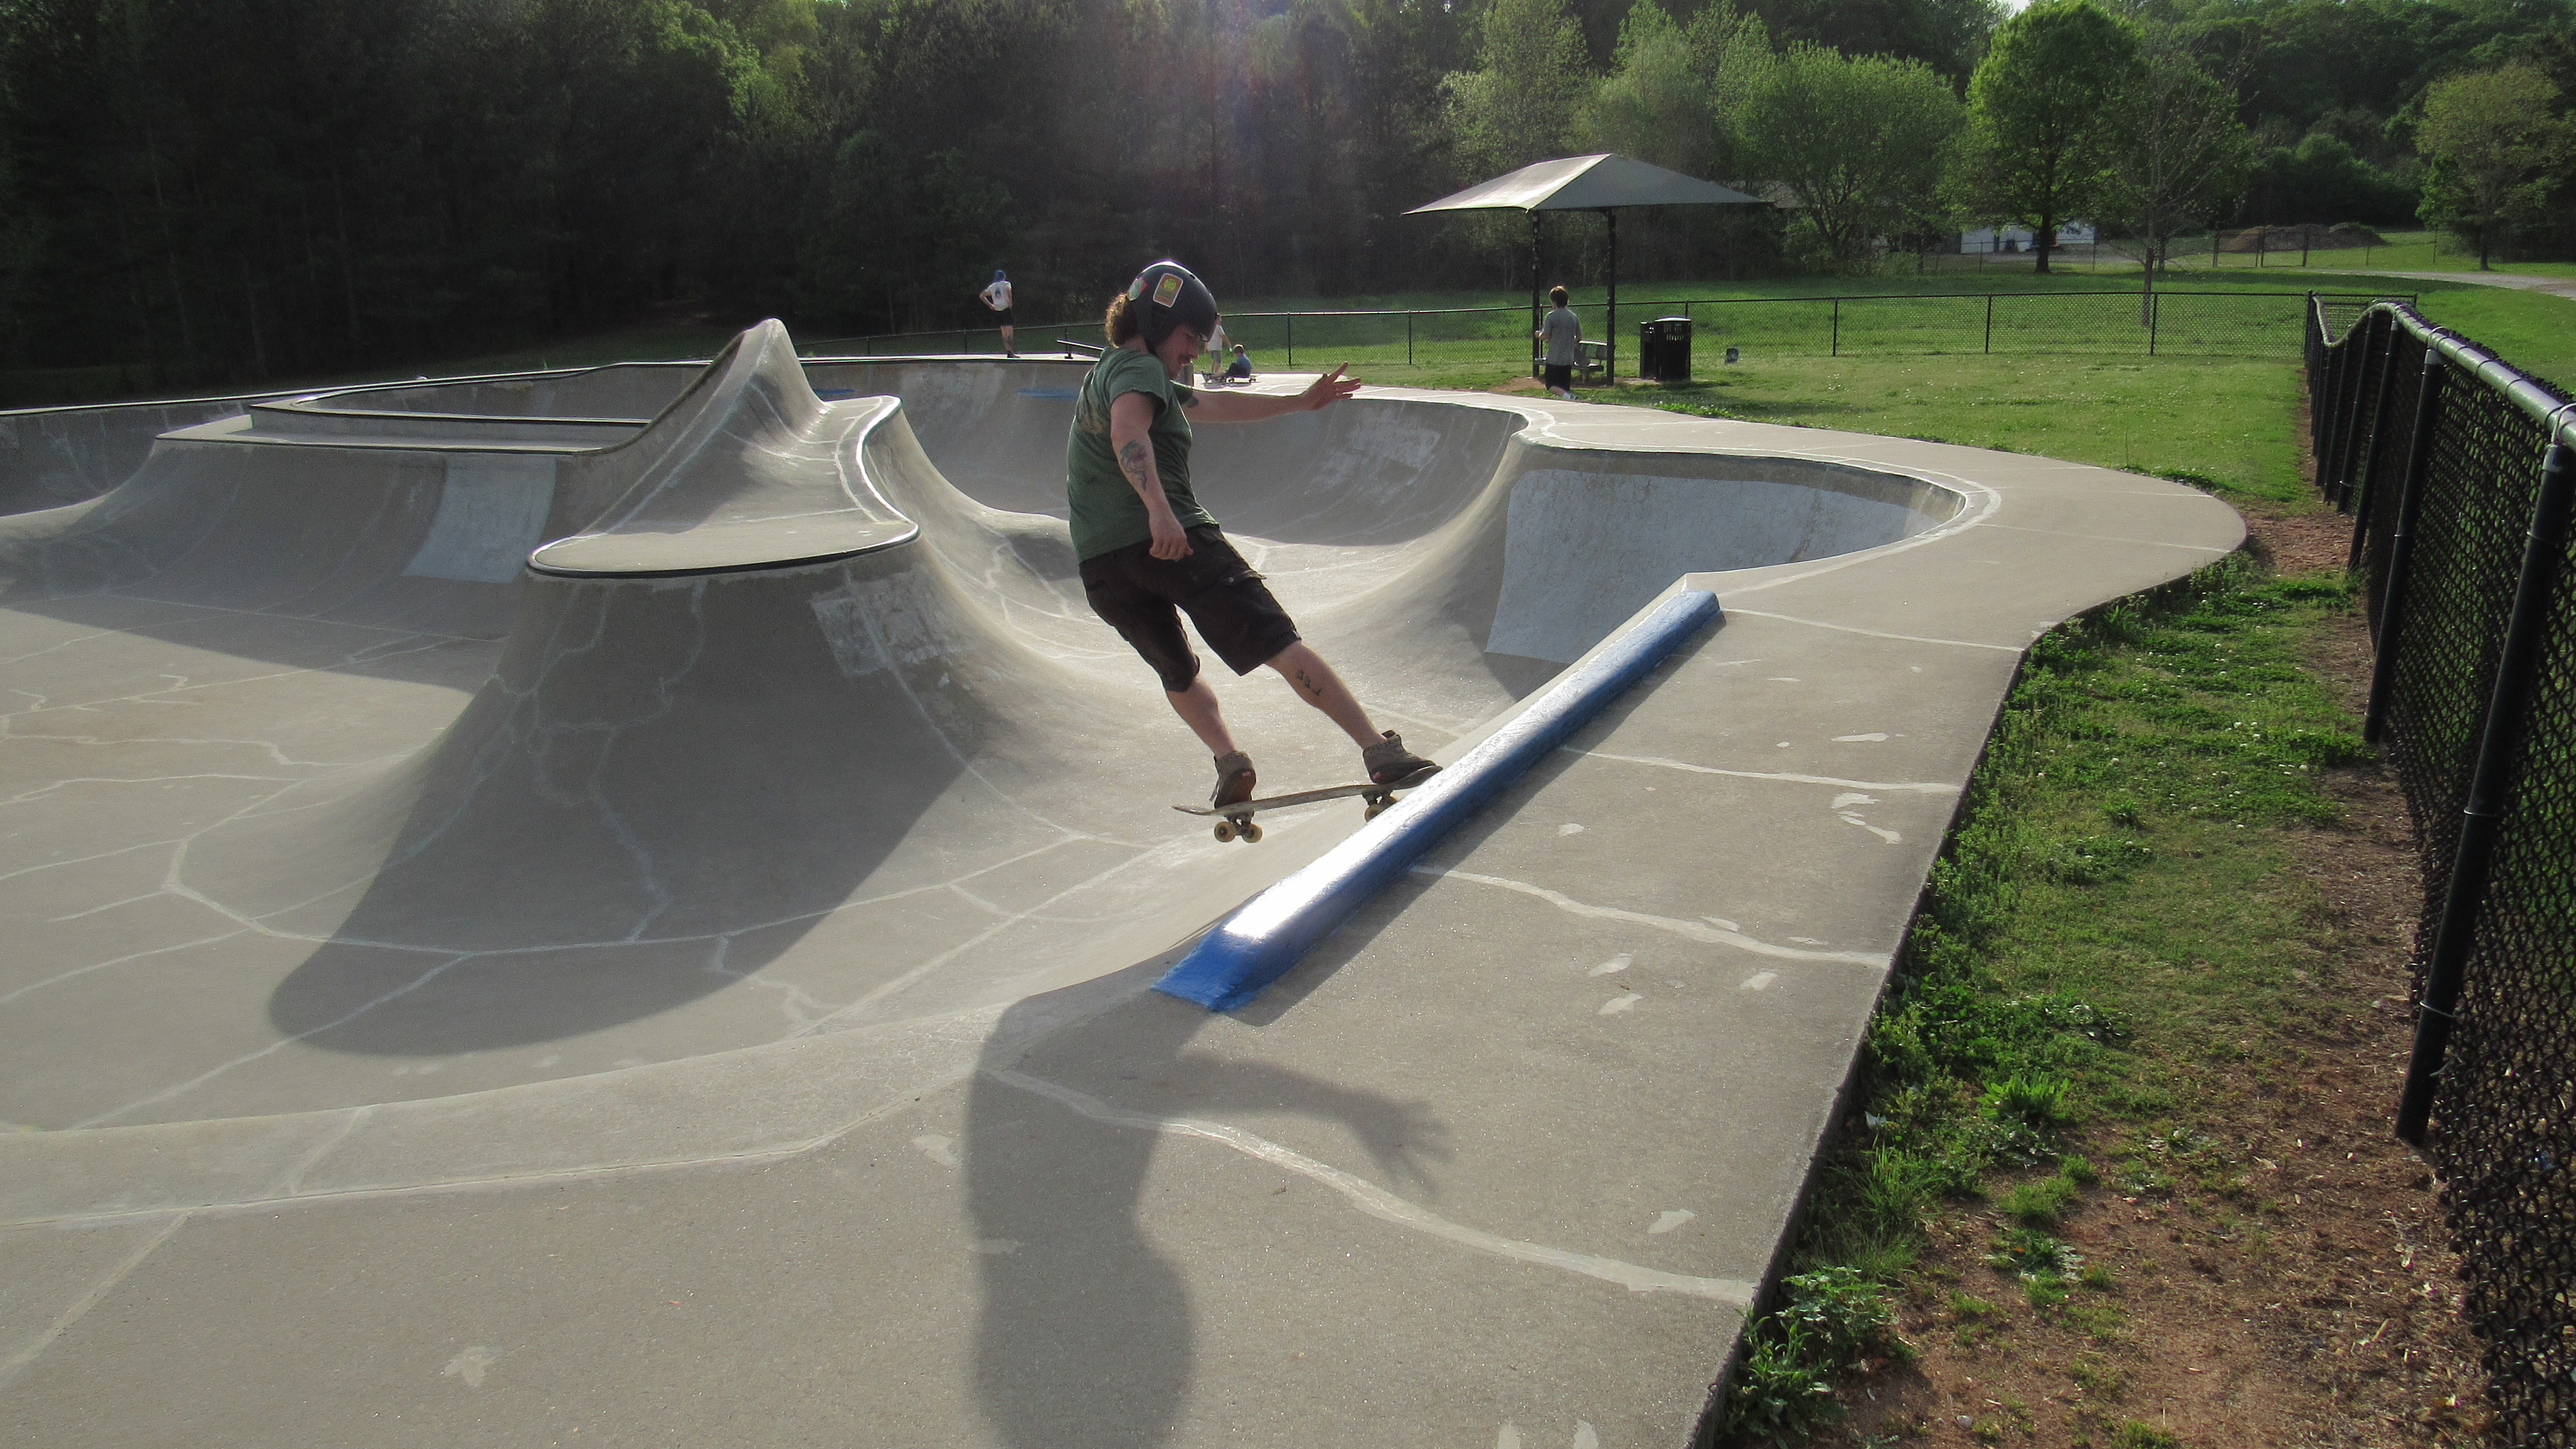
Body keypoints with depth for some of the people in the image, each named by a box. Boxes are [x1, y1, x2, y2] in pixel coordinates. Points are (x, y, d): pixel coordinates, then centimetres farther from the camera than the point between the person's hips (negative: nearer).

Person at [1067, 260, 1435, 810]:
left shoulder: (1107, 372, 28)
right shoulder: (1139, 368, -2)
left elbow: (1216, 406, 32)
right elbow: (1128, 433, -25)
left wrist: (1300, 402, 36)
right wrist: (1158, 508, -41)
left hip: (1100, 567, 8)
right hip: (1176, 539, -8)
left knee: (1177, 672, 27)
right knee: (1281, 646, -8)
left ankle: (1229, 761, 8)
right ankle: (1380, 751, -12)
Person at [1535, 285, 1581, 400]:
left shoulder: (1552, 316, -11)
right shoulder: (1574, 317, 7)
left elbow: (1544, 336, -13)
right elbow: (1579, 337, 13)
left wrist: (1538, 334, 9)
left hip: (1555, 358, -6)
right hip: (1569, 358, 6)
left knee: (1551, 386, -2)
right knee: (1565, 387, 11)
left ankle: (1567, 396, -26)